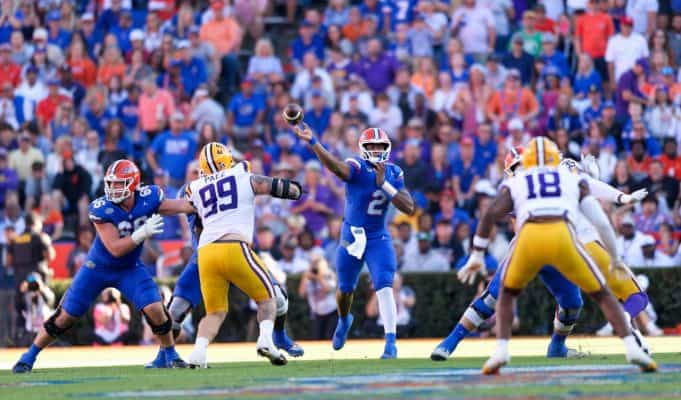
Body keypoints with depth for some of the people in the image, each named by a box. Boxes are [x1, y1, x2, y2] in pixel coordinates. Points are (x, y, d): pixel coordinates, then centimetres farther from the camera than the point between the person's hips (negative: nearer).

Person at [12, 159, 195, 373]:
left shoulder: (147, 198, -18)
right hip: (98, 267, -2)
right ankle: (30, 356, 17)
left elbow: (180, 207, -8)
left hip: (129, 269, 2)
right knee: (66, 316, 1)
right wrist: (143, 233, -40)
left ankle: (168, 353, 9)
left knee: (155, 309, -16)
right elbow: (115, 248, -31)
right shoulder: (101, 209, -27)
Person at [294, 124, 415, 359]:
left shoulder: (394, 173, -5)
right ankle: (344, 320, 49)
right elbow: (335, 166, -40)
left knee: (384, 288, -15)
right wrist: (312, 143, -58)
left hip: (379, 239, 1)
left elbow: (409, 209, -12)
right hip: (351, 237, -1)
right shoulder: (357, 168, -17)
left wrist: (384, 185, -22)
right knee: (345, 289, 17)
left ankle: (391, 342, -15)